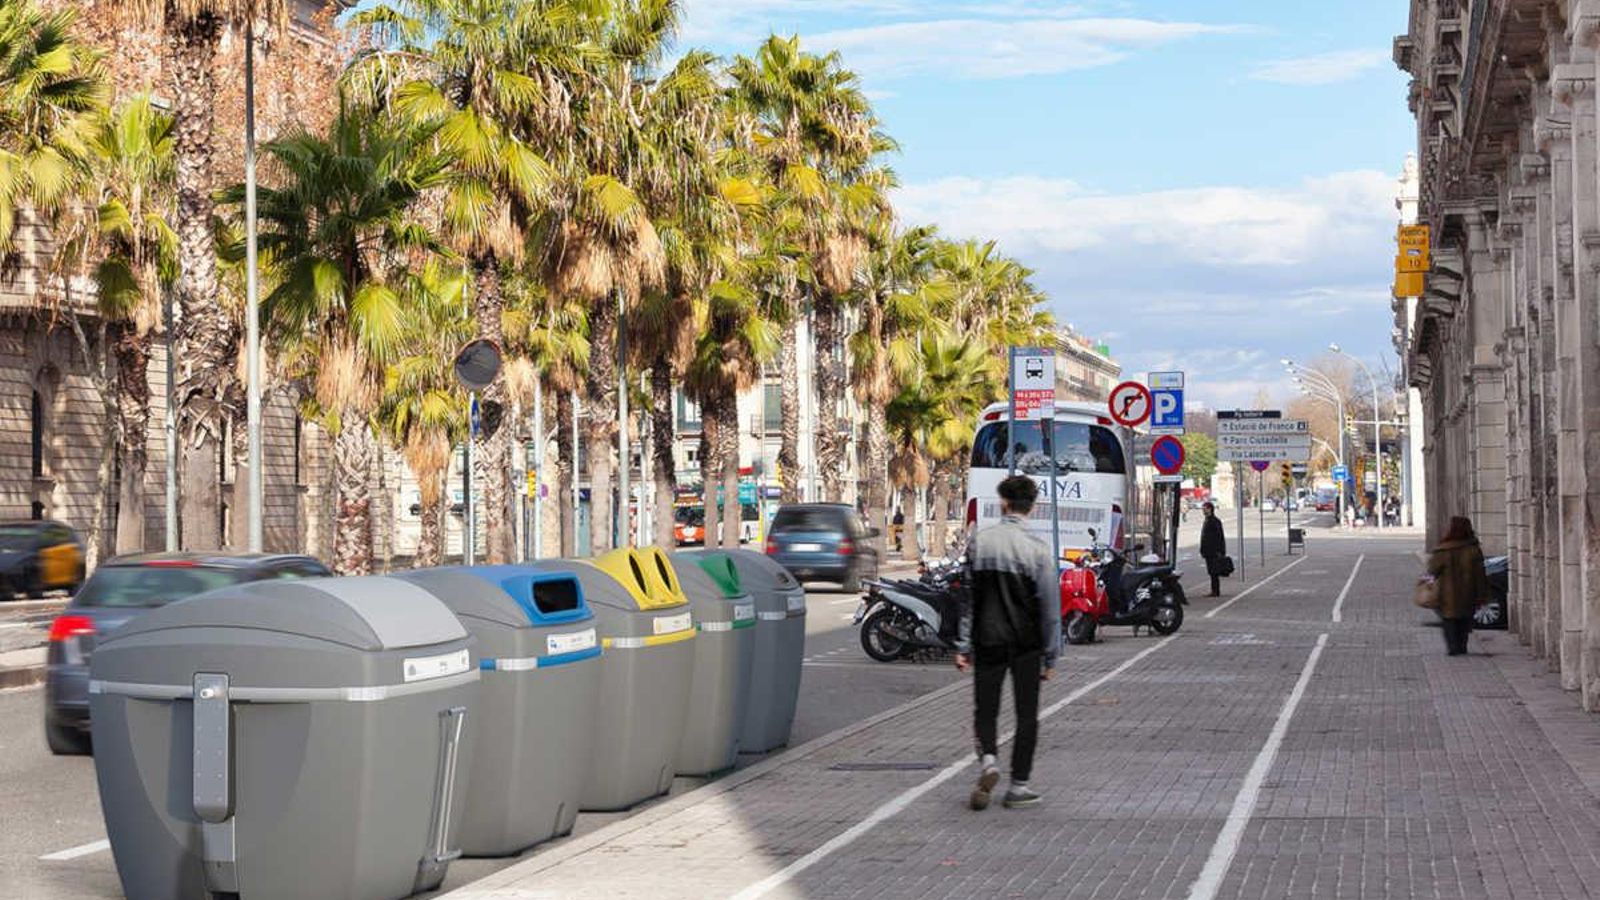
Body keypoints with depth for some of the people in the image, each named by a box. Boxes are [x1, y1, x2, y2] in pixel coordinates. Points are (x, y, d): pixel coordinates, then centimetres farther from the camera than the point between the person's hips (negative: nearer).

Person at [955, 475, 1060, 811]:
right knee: (1026, 714, 9)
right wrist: (1050, 657, 1)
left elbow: (968, 595, -1)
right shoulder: (1037, 549, -10)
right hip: (1026, 644, -1)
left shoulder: (979, 541, -4)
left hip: (987, 641, 1)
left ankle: (987, 759, -13)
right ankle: (1018, 786, 10)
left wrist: (963, 645, 4)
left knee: (985, 708, 13)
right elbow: (1050, 607, -7)